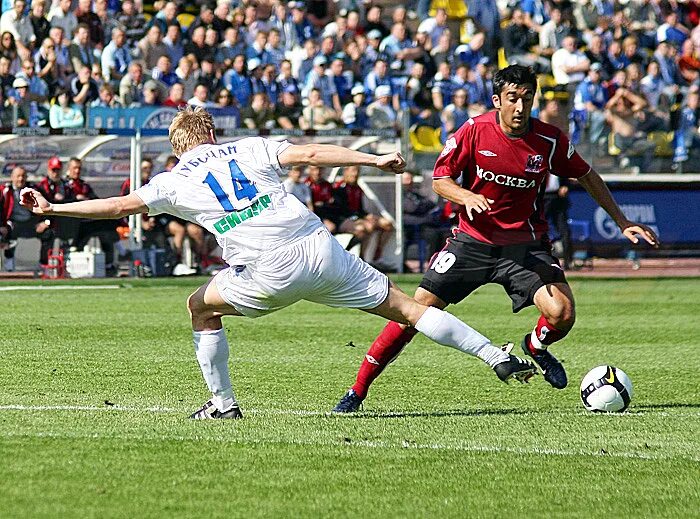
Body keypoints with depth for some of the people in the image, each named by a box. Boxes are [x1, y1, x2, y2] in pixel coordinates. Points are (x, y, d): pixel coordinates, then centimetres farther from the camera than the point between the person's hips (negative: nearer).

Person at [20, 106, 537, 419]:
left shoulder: (175, 182, 13)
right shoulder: (249, 148, 16)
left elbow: (118, 205, 13)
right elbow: (308, 154, 4)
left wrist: (52, 208, 23)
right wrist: (374, 159, 4)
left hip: (270, 274, -2)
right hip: (319, 247, 2)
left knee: (201, 306, 24)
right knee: (403, 305, 7)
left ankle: (223, 402, 21)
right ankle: (498, 357, 1)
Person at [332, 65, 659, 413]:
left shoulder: (549, 140, -8)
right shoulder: (475, 131, -11)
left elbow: (586, 176, 8)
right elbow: (439, 179, -4)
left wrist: (622, 222, 8)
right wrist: (467, 197, -25)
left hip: (525, 246, 1)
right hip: (473, 239, 0)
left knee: (562, 314, -21)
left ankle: (536, 346, 18)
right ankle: (357, 391, 0)